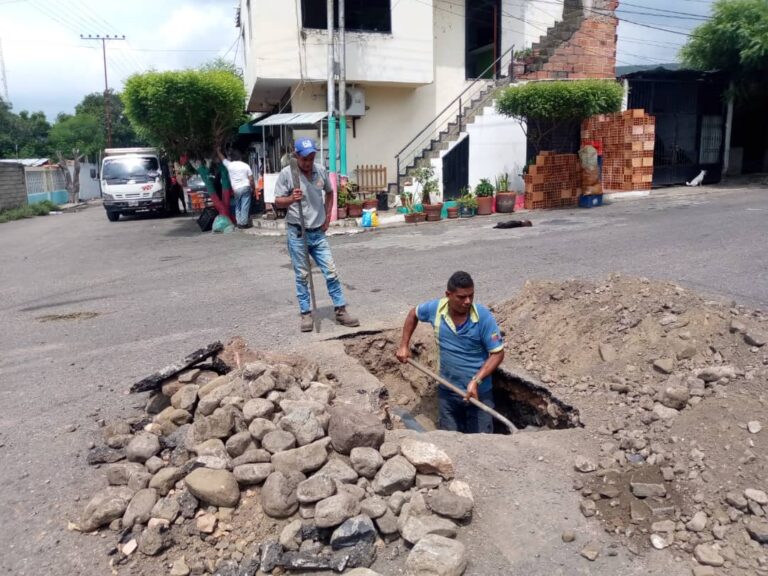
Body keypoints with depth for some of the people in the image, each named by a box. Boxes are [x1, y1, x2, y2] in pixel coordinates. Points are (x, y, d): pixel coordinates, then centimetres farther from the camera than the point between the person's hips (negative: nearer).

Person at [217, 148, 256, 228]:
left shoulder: (229, 165, 0)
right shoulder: (246, 166, -1)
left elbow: (222, 158, 20)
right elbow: (251, 179, -2)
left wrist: (218, 150, 37)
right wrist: (253, 189, 8)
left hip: (236, 189, 1)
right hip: (246, 187, -1)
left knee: (237, 207, 13)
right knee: (245, 206, -1)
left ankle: (239, 223, 11)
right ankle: (244, 223, -1)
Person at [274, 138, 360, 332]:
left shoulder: (321, 170, 2)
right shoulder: (286, 173, -10)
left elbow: (329, 192, 19)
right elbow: (277, 202, -6)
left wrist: (327, 216, 10)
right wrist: (291, 199, -27)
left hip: (318, 232, 3)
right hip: (297, 233, -3)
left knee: (331, 272, 4)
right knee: (302, 276, 5)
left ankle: (341, 311, 14)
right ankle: (306, 314, 17)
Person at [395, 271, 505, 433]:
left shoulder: (484, 317, -20)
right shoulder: (435, 309, -11)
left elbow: (498, 353, -15)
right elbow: (413, 314, 11)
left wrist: (476, 381, -25)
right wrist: (404, 346, 7)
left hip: (479, 393, -2)